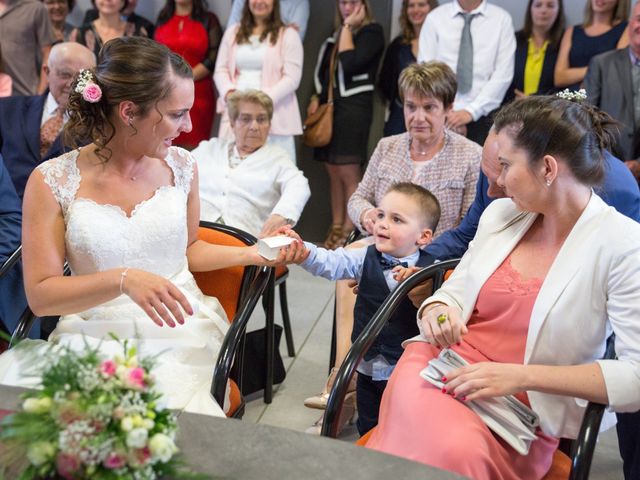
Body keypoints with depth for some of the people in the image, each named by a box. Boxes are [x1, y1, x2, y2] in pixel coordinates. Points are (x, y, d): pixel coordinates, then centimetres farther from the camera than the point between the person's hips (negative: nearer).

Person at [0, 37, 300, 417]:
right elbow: (40, 294, -8)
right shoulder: (53, 182, -6)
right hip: (93, 335, -2)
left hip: (178, 331, 2)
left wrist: (251, 254, 6)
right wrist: (122, 279, -22)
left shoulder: (181, 166, 4)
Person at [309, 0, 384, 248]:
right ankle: (336, 227, 13)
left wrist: (348, 26, -10)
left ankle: (349, 232, -2)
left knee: (348, 173, -8)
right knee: (333, 171, 7)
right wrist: (316, 98, 10)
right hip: (329, 106, 7)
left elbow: (350, 64, -18)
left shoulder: (372, 32, -4)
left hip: (354, 107, -7)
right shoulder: (337, 33, 18)